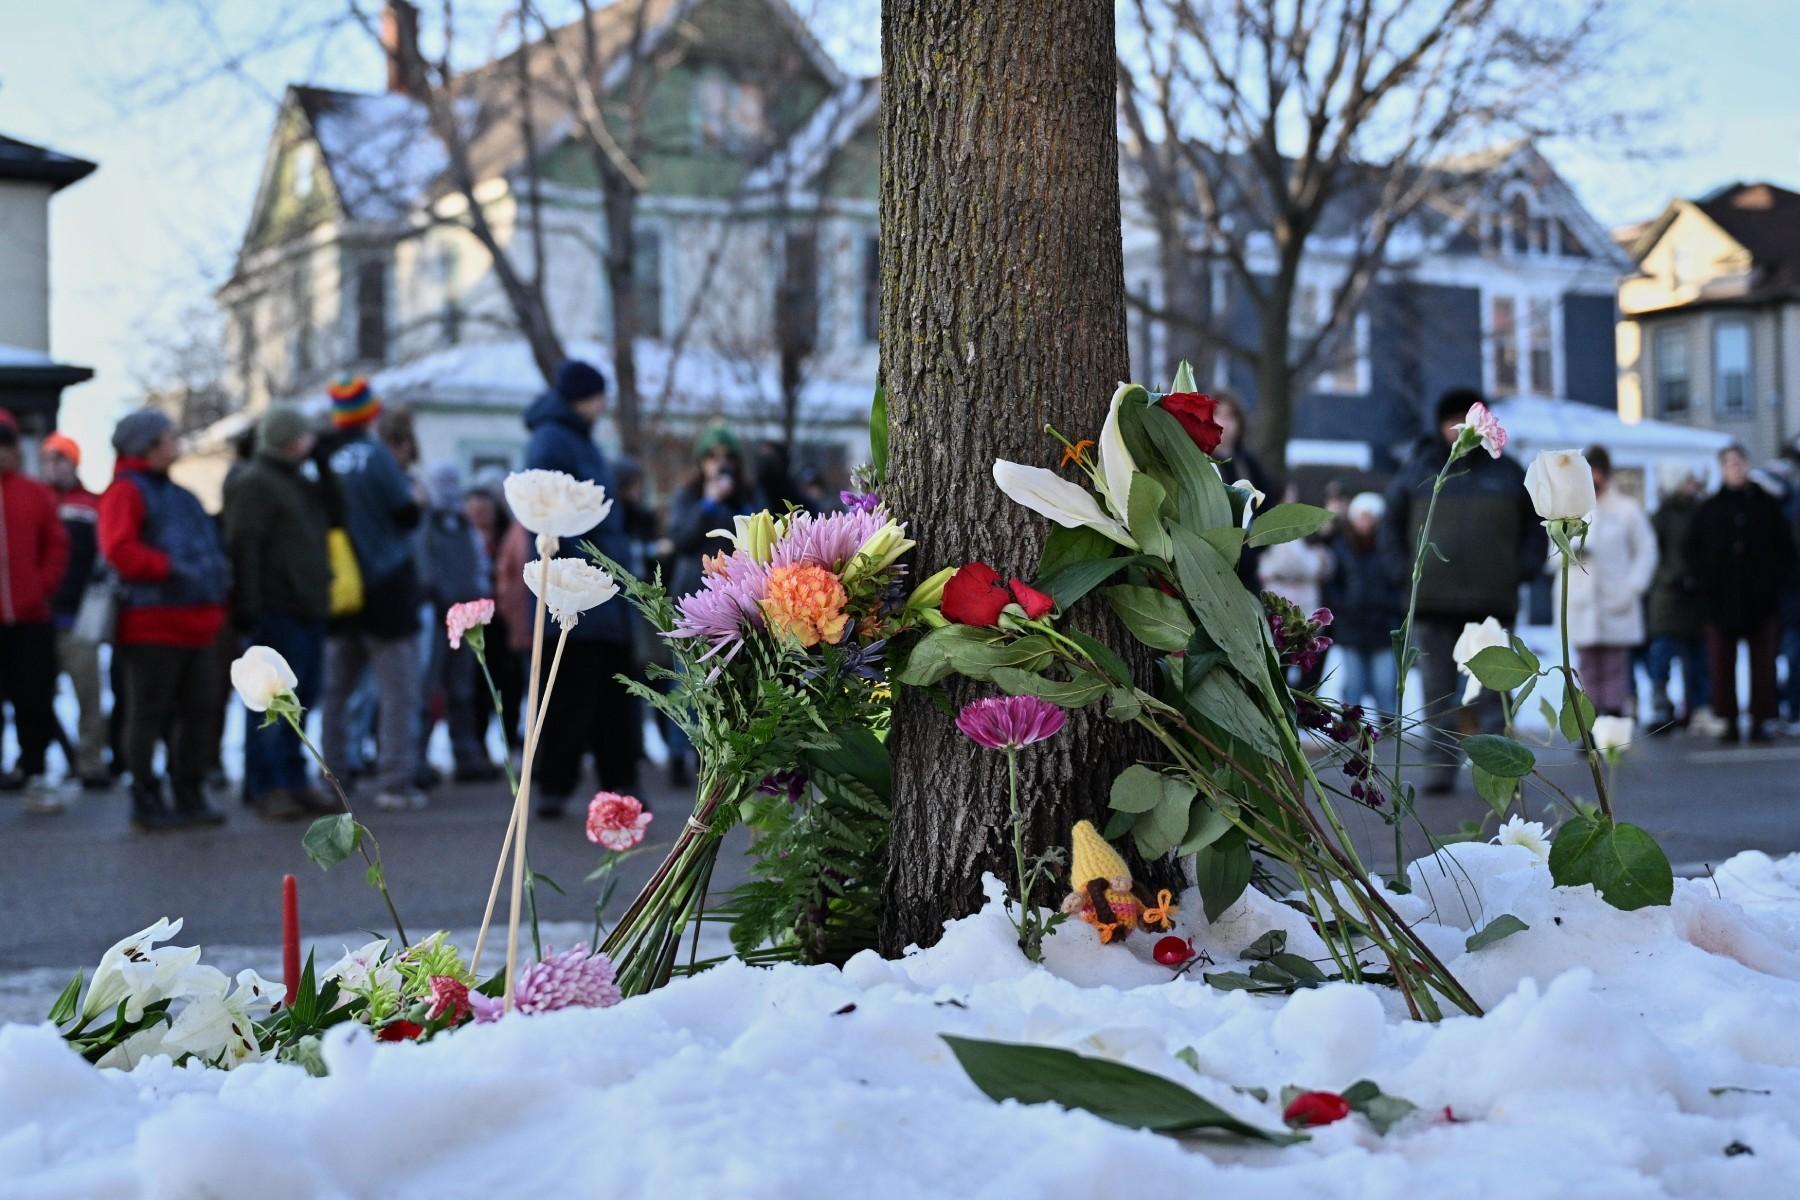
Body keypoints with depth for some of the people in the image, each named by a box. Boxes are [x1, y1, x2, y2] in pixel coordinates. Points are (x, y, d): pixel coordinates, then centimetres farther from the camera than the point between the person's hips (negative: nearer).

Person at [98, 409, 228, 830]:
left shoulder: (179, 495, 22)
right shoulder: (125, 491, -4)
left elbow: (208, 543, 27)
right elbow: (118, 549, -18)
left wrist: (217, 593, 13)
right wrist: (170, 567, -22)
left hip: (196, 623, 8)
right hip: (153, 625, -8)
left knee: (196, 713, 9)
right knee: (148, 715, -2)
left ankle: (190, 795, 17)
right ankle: (147, 800, 4)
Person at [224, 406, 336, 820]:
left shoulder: (301, 484, 21)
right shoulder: (254, 483, -8)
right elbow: (243, 549, -16)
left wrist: (323, 601, 22)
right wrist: (248, 609, -21)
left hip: (309, 611, 9)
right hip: (277, 612, -9)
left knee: (300, 701, 11)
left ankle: (293, 782, 17)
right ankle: (267, 787, -2)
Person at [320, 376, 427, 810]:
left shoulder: (326, 459, 1)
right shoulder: (375, 455, -13)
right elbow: (407, 514, -12)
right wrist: (415, 496, 8)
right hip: (386, 587, -5)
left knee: (335, 690, 14)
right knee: (398, 691, -1)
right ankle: (394, 782, -4)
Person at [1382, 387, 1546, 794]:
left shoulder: (1508, 474, 10)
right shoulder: (1417, 472, 8)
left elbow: (1535, 528, 15)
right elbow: (1392, 528, 12)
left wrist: (1519, 573, 1)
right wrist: (1404, 577, 0)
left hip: (1492, 605, 0)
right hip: (1433, 605, 0)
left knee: (1492, 692, 0)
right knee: (1439, 694, 1)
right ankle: (1440, 765, 5)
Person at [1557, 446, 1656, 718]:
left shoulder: (1627, 509, 5)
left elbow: (1646, 552, 5)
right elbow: (1555, 557, 15)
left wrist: (1632, 590, -7)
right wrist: (1569, 553, -8)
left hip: (1616, 604, -3)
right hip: (1581, 604, 3)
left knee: (1615, 671, -4)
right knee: (1589, 672, 2)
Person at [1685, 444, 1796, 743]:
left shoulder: (1767, 504, 7)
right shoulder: (1709, 508, 8)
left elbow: (1786, 549, 9)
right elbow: (1694, 548, 12)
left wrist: (1775, 578, -2)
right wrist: (1706, 579, 0)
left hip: (1761, 598, 0)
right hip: (1720, 599, 0)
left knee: (1762, 662, 0)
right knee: (1722, 664, -2)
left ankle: (1761, 721, 5)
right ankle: (1729, 722, 4)